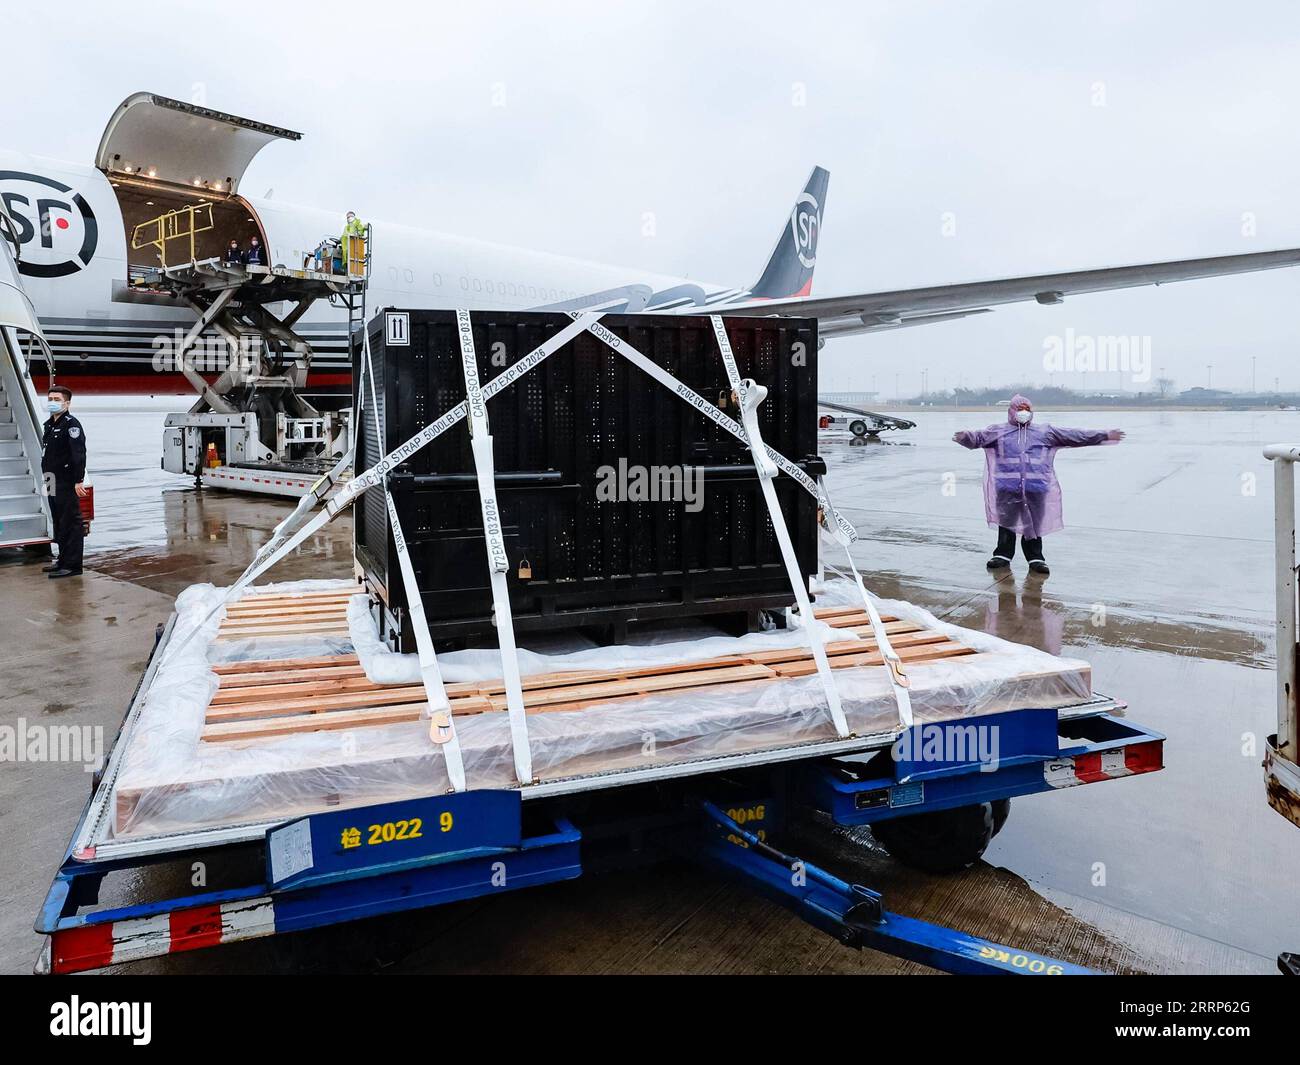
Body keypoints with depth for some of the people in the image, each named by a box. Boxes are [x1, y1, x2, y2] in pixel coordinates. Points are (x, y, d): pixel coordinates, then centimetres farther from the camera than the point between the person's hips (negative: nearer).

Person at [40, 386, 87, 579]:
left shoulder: (71, 424, -11)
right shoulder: (49, 425, 17)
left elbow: (79, 454, -20)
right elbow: (46, 453, 22)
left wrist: (79, 481, -26)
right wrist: (47, 478, 19)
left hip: (67, 484, -10)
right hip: (53, 483, 10)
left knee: (70, 524, -7)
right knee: (59, 523, 15)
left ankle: (72, 565, -5)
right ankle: (63, 560, 24)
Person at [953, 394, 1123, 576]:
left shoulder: (1045, 432, 16)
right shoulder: (999, 431, 9)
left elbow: (1074, 436, 17)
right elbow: (979, 436, -7)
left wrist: (1105, 435, 15)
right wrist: (965, 436, -30)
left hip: (1036, 487, 1)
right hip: (1007, 487, -1)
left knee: (1034, 522, 4)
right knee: (1006, 520, 5)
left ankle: (1035, 558, 15)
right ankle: (1002, 555, 17)